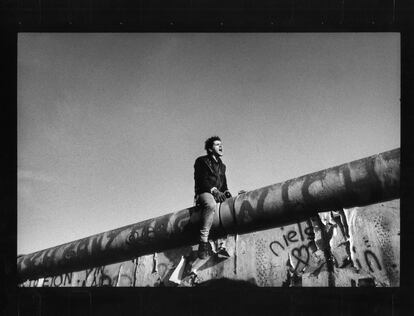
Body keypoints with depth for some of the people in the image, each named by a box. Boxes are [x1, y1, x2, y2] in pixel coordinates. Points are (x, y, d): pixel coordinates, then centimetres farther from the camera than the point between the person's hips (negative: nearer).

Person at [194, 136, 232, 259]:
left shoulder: (222, 166, 28)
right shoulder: (202, 161, 8)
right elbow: (201, 181, -6)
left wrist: (226, 192, 0)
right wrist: (214, 190, -20)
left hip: (219, 195, 7)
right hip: (204, 194, -6)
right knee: (211, 204, -40)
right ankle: (203, 242, -42)